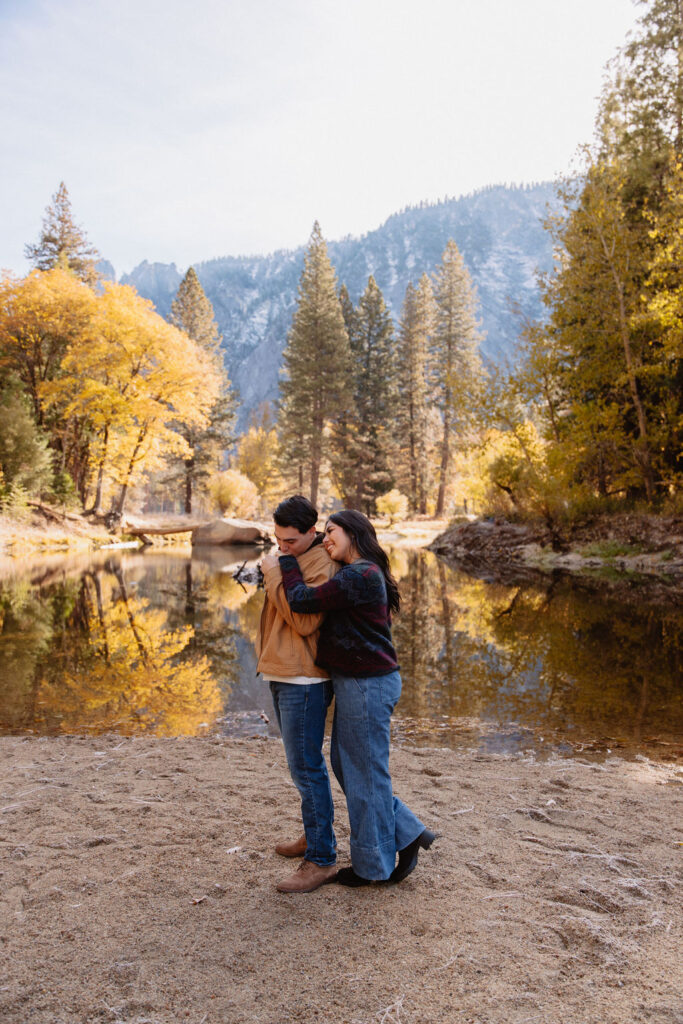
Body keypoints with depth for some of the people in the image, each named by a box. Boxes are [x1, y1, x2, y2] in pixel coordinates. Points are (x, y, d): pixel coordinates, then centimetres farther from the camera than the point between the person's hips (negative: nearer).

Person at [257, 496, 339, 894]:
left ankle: (321, 860, 6)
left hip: (304, 681, -10)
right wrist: (264, 577, 7)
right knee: (305, 763, 21)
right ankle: (315, 834, 37)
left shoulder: (322, 564, -15)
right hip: (283, 676, 10)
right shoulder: (291, 557, 14)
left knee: (306, 768, -4)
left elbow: (304, 621, -24)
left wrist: (275, 576, -20)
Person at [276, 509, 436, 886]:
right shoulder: (364, 574, 13)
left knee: (365, 774, 5)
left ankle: (373, 865, 24)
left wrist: (288, 560, -7)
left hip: (368, 685, -10)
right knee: (345, 764, 19)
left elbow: (301, 600, -22)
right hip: (356, 684, 10)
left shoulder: (358, 577, -20)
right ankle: (408, 834, 27)